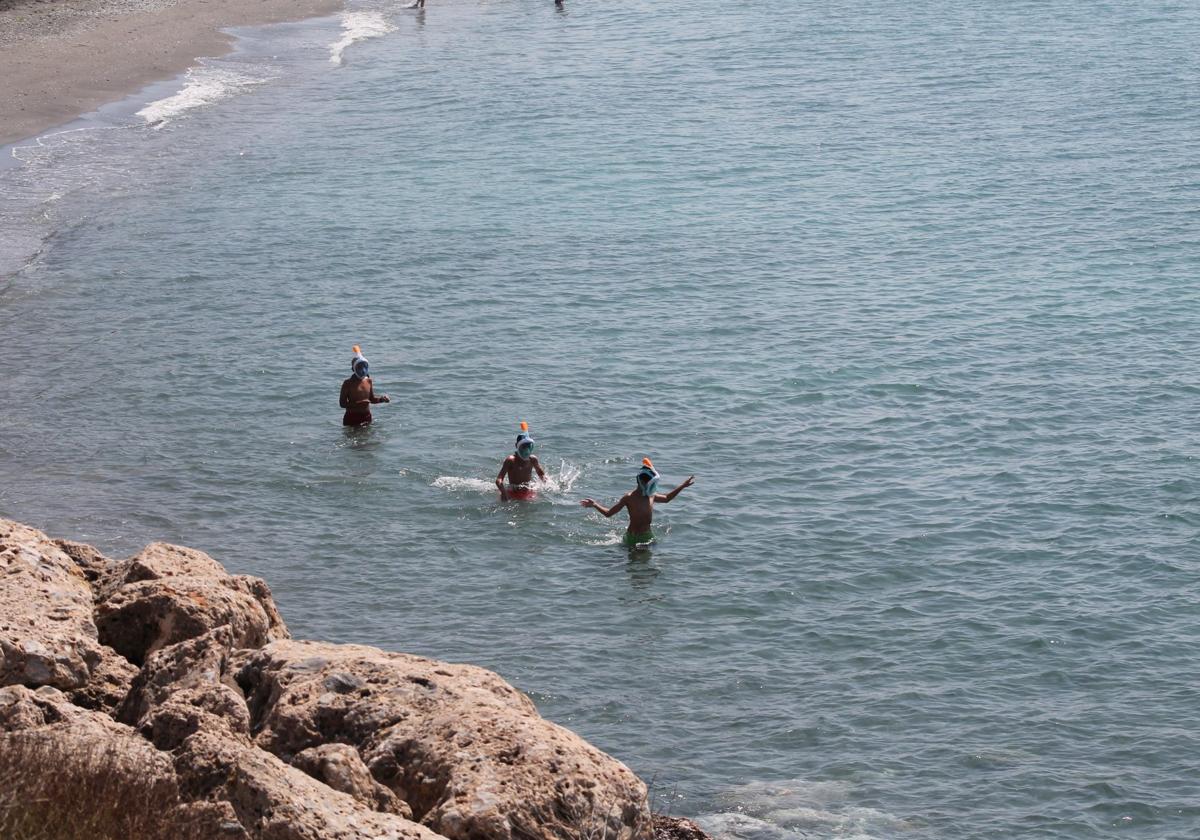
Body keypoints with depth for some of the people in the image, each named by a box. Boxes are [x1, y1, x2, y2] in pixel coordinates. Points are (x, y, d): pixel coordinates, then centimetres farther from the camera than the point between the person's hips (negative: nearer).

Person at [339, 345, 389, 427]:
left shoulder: (368, 381, 6)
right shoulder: (348, 384, -9)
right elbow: (342, 403, -12)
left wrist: (381, 399, -3)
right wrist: (356, 404, -26)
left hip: (366, 417, 4)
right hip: (352, 418, -4)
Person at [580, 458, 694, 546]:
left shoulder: (651, 496, 3)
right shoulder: (629, 498, -17)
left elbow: (666, 498, 25)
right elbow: (608, 513, -13)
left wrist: (683, 486, 24)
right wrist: (595, 505, -28)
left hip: (647, 535, 6)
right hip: (633, 538, -6)